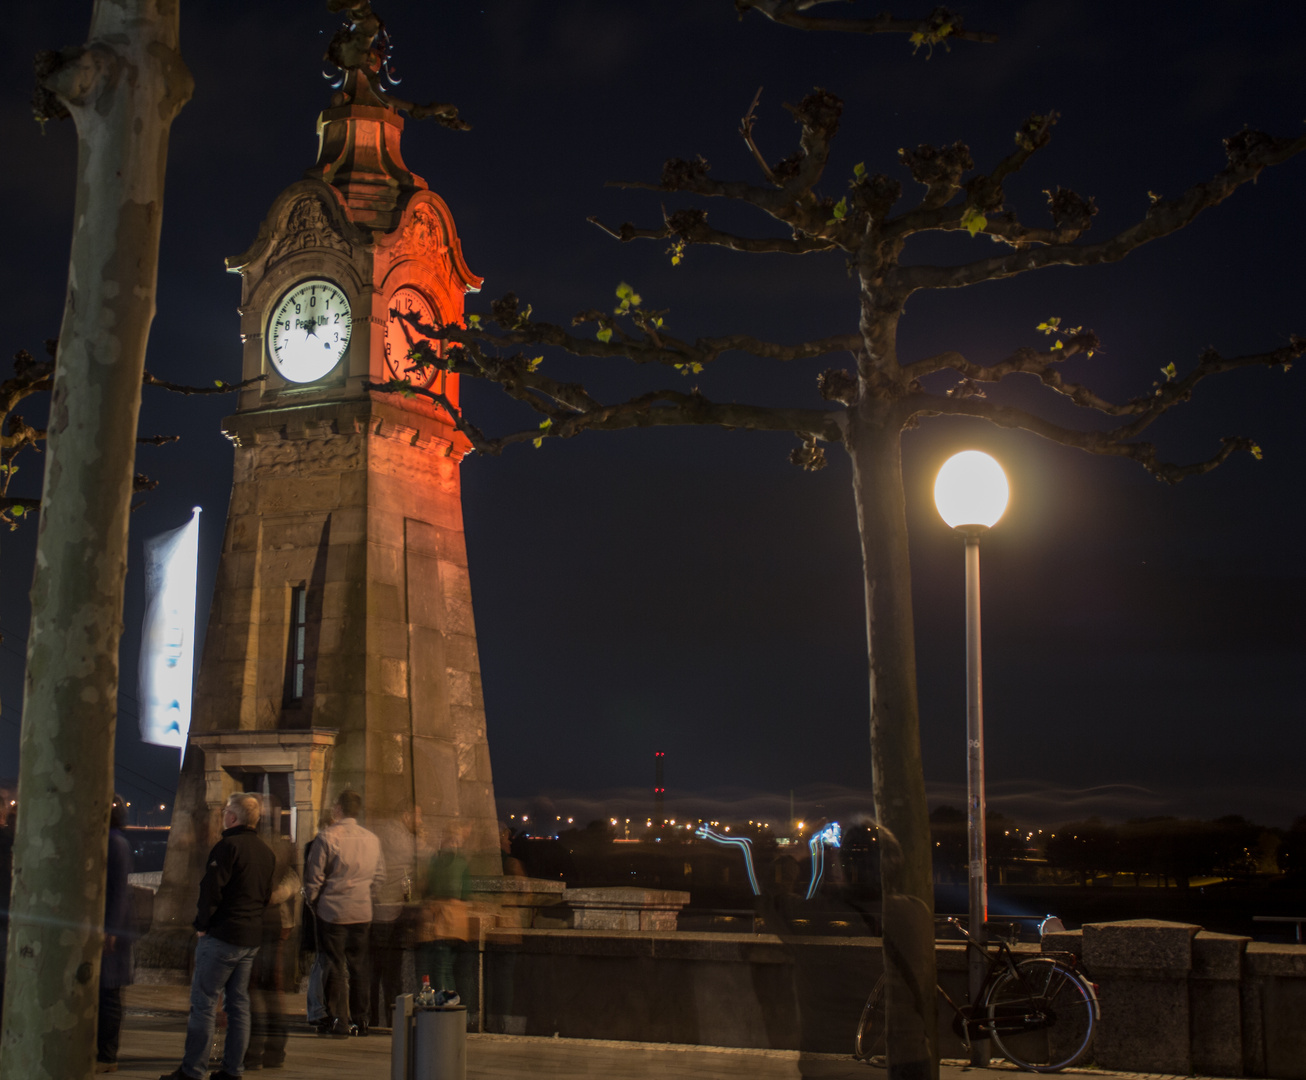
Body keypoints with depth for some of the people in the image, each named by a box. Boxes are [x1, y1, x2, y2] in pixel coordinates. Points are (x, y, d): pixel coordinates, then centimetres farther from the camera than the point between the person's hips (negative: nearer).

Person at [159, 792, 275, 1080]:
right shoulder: (267, 852, 13)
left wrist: (202, 923, -5)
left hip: (222, 936, -8)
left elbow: (211, 889, -17)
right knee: (239, 1004, 10)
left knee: (204, 1004, -3)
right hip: (252, 938, 8)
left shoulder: (228, 846, -13)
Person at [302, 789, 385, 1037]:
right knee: (358, 967, 12)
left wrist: (313, 902, 5)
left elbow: (314, 876, -9)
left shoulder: (327, 837, -11)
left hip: (333, 911, -5)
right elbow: (379, 876, 13)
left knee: (334, 967, 1)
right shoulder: (372, 840, 5)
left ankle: (337, 1021, 2)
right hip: (362, 912, 5)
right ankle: (359, 1021, 17)